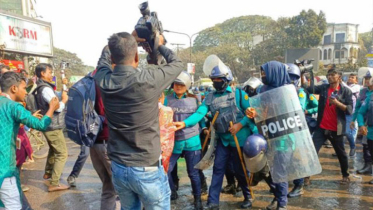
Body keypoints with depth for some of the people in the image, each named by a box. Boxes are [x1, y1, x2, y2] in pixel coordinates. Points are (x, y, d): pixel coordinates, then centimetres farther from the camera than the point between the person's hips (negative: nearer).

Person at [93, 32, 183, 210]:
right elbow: (177, 64, 1)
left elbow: (105, 55, 16)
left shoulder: (103, 80, -7)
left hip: (118, 168, 5)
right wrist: (160, 45, 18)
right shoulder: (148, 80, -19)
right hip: (147, 169, -4)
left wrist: (130, 39, 22)